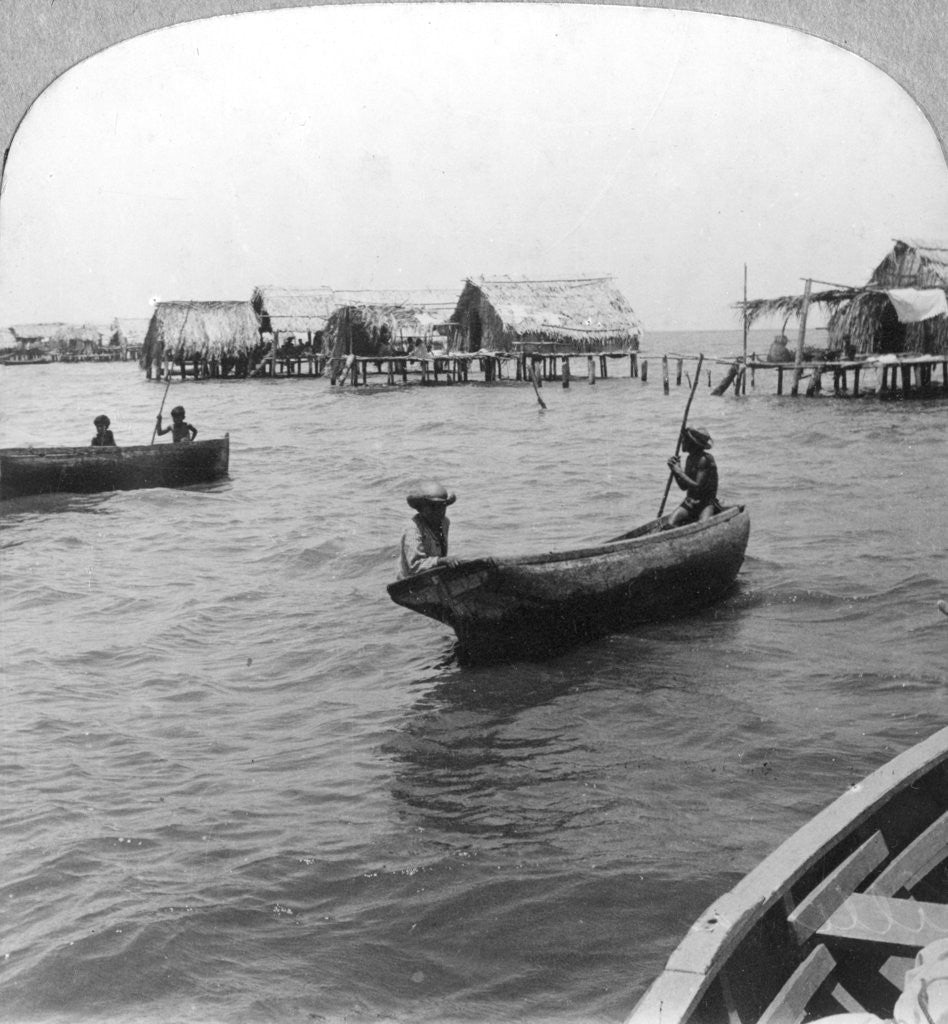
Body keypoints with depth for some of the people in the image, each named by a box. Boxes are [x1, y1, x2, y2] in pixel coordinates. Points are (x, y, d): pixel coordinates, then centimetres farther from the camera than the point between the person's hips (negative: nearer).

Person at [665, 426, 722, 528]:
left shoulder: (705, 459, -15)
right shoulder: (690, 458, 10)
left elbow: (697, 486, -22)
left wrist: (679, 472, -15)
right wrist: (674, 471, -2)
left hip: (706, 504, -7)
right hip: (690, 502, 7)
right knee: (670, 525, -18)